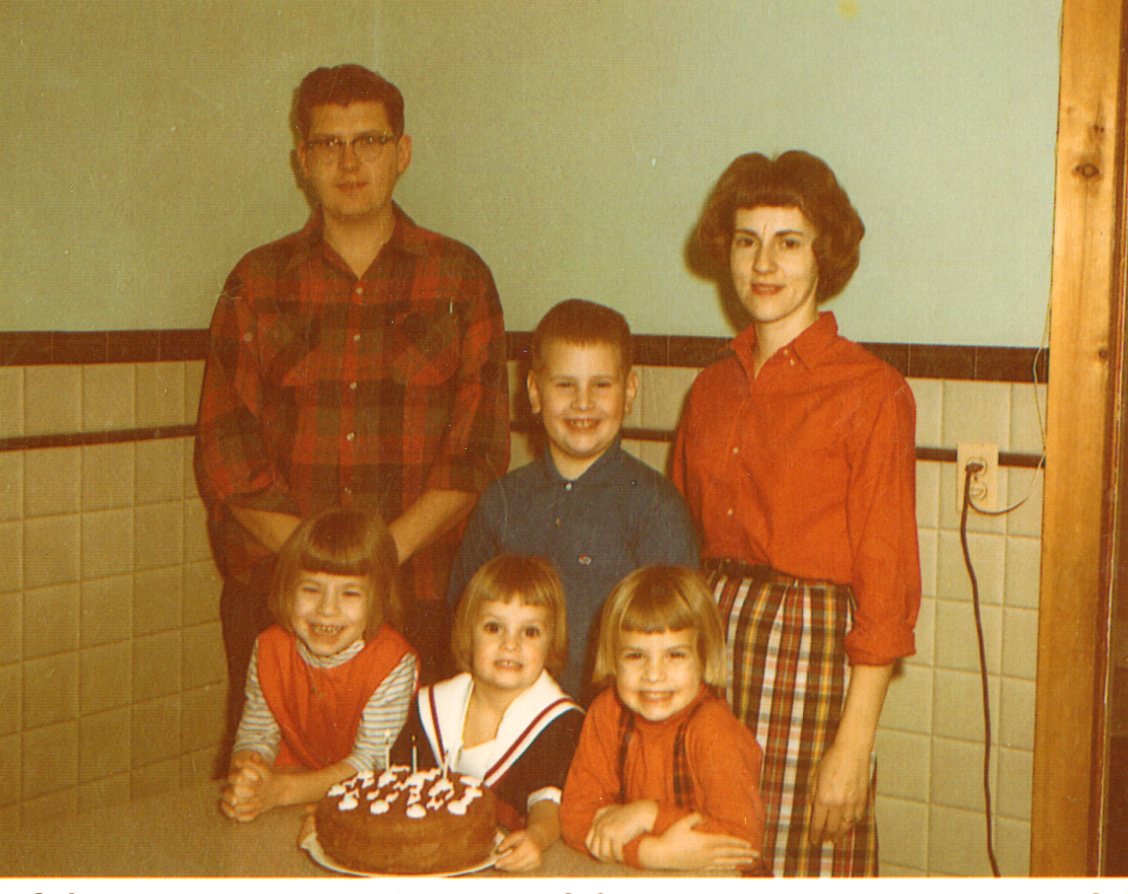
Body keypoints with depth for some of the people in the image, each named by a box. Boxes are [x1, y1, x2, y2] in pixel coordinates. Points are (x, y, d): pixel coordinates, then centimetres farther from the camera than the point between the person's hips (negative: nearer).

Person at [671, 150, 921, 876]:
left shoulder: (872, 393, -7)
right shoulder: (712, 389, 11)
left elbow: (886, 581, -9)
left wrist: (855, 743, -12)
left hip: (813, 648, -5)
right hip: (708, 636, 5)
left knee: (801, 859, -1)